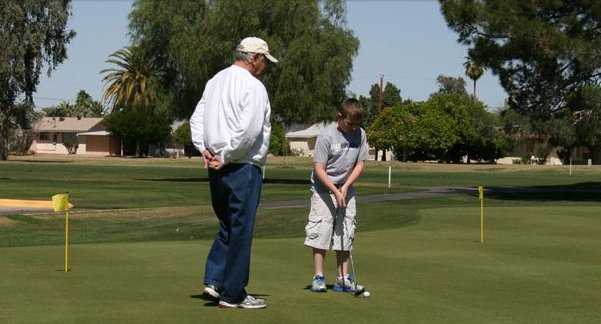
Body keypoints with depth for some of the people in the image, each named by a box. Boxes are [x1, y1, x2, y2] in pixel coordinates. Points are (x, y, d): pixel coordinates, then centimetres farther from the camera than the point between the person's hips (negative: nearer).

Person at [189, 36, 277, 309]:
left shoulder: (215, 81, 14)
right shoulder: (253, 87, -12)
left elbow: (197, 118, 13)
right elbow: (248, 131, -22)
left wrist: (205, 149, 4)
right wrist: (226, 157, -13)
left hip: (218, 169, 8)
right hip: (243, 167, -8)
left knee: (227, 227, 20)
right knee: (241, 230, 0)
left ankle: (214, 279, 11)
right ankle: (233, 294, 5)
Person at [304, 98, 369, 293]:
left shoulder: (360, 135, -3)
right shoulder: (326, 135, -15)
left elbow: (360, 164, 2)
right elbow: (319, 169, -14)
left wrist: (345, 187, -10)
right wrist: (335, 191, -20)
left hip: (346, 190, 4)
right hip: (324, 190, -4)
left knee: (345, 235, 4)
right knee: (320, 232, -7)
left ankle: (343, 279, 9)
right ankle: (318, 277, 0)